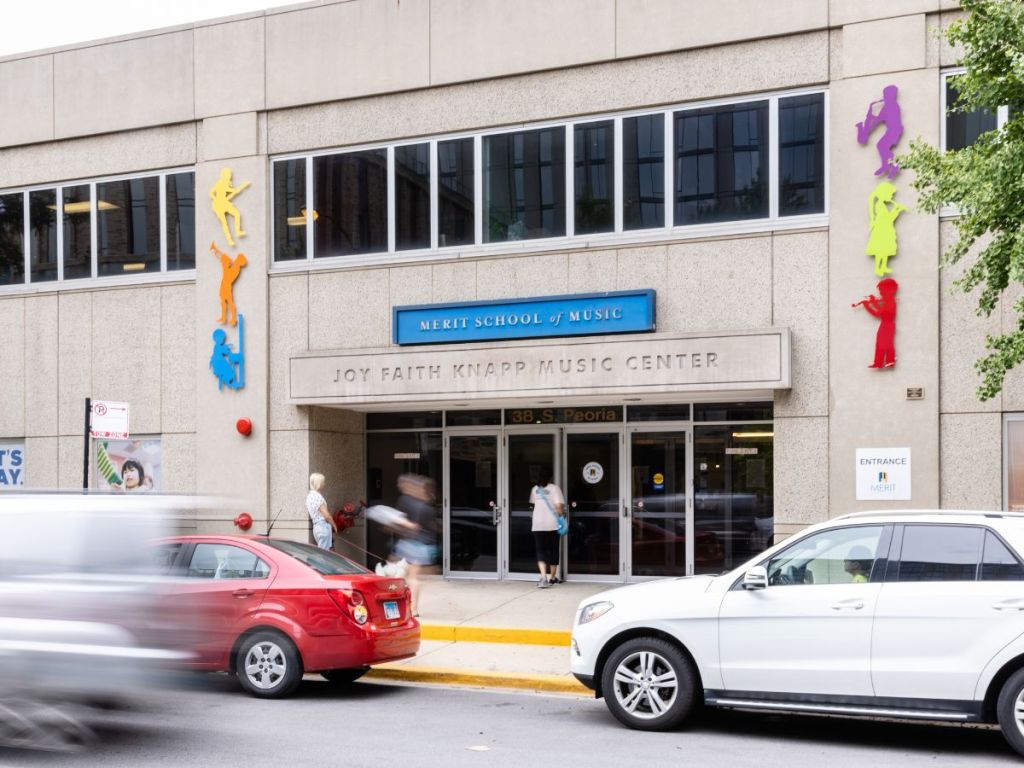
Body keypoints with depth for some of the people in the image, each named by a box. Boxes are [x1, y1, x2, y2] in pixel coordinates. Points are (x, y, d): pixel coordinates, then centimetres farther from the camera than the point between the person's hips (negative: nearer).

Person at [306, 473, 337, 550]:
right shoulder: (317, 496, -15)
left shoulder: (309, 496, 13)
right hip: (324, 526, -9)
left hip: (316, 526, 9)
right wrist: (334, 526, -1)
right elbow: (326, 515, -17)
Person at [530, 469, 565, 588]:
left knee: (541, 552, 0)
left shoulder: (535, 489, 6)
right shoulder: (554, 488, -6)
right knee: (553, 551, 13)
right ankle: (553, 578, 23)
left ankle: (543, 577, -20)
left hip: (538, 525, 2)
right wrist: (561, 514, 3)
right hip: (552, 525, -2)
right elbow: (559, 506, -15)